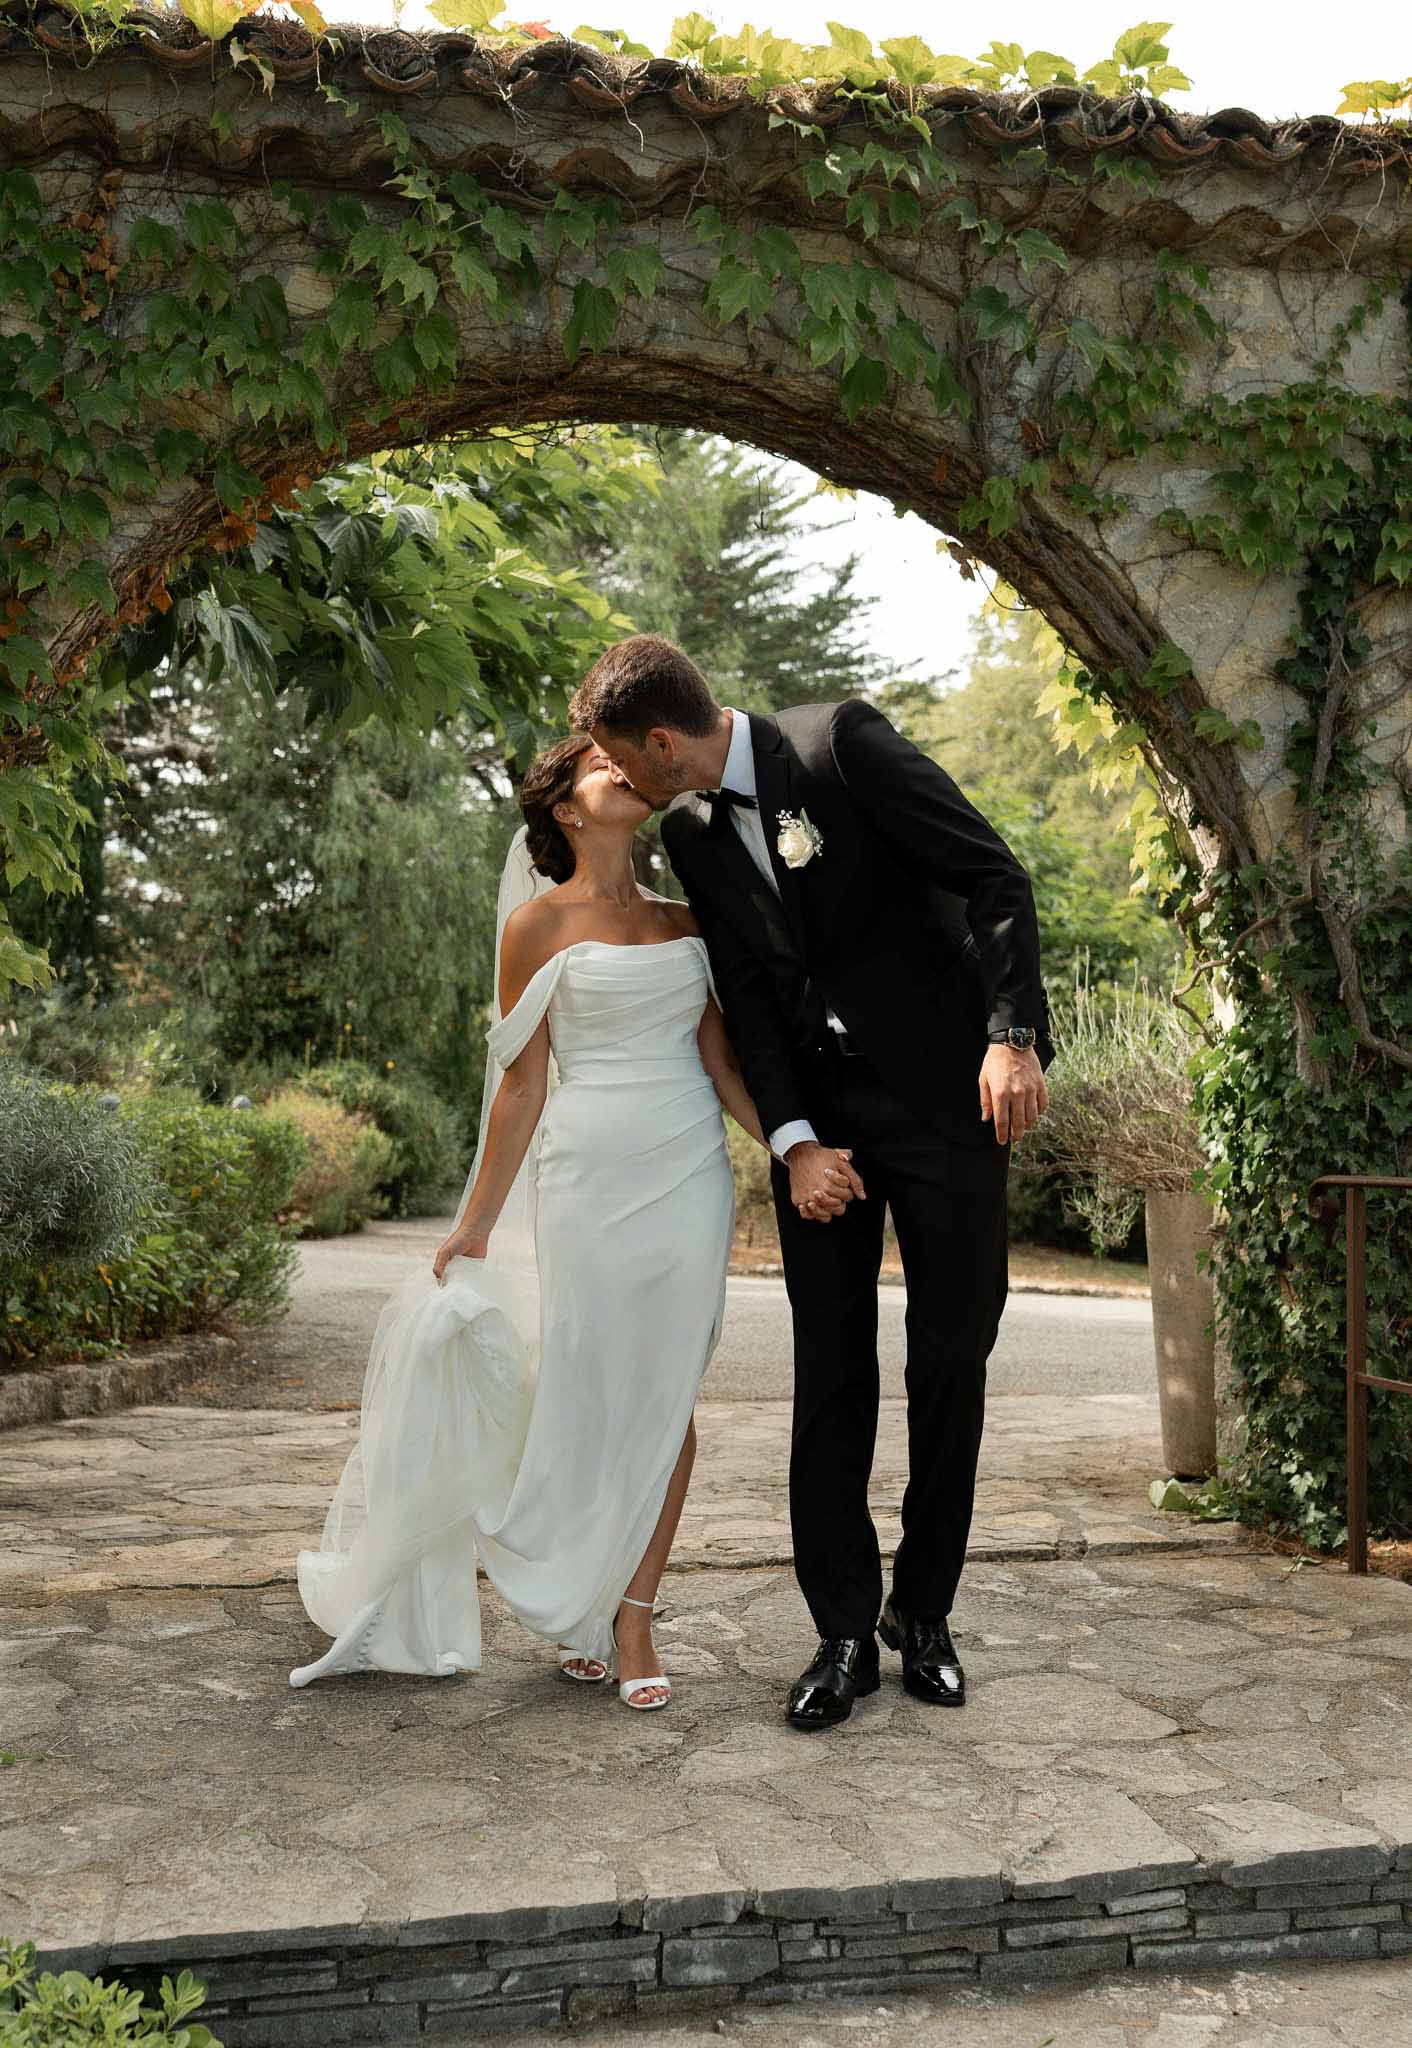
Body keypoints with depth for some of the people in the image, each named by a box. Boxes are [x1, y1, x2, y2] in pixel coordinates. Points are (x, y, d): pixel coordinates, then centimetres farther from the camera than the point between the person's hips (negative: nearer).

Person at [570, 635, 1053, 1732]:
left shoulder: (841, 739, -11)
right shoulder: (690, 832, 6)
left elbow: (993, 874, -12)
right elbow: (746, 994, 4)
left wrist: (1013, 1034, -21)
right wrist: (794, 1140, -8)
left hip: (945, 1093, -4)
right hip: (818, 1116, 5)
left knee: (952, 1362, 3)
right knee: (831, 1374, 2)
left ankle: (923, 1612, 18)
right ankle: (845, 1632, 11)